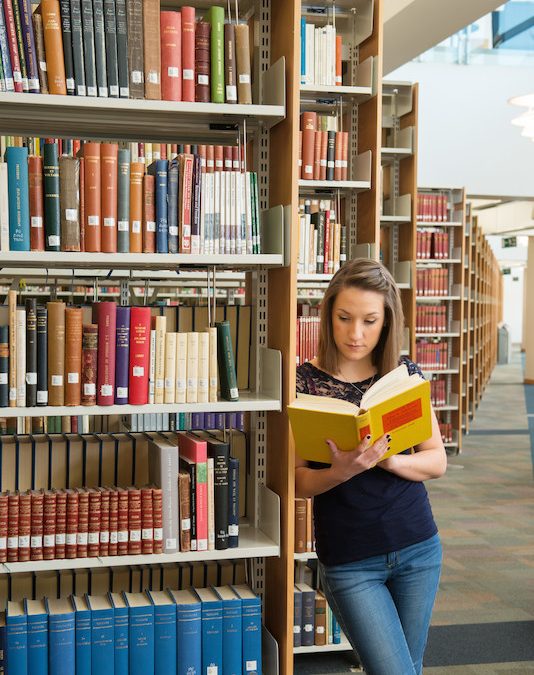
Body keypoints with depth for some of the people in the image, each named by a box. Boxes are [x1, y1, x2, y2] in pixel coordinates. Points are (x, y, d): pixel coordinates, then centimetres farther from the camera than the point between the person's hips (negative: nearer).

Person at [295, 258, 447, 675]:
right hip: (349, 560, -3)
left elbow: (437, 461, 0)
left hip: (418, 548, 3)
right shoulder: (306, 381, -8)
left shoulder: (406, 373, 0)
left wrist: (387, 458, -19)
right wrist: (341, 471, -27)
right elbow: (299, 481, -7)